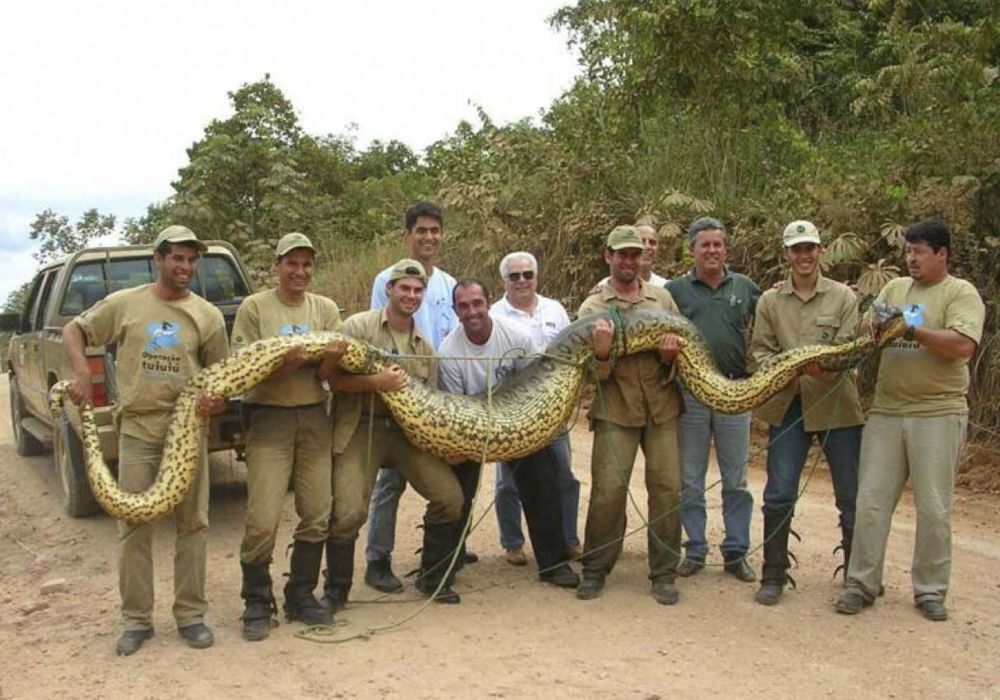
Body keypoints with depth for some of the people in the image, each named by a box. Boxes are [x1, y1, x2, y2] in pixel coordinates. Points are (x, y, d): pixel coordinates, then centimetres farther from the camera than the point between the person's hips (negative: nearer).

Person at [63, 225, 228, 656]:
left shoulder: (208, 316, 4)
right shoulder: (124, 304, 2)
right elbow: (73, 330, 11)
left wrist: (218, 400, -13)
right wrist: (82, 372, -5)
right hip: (136, 429, -1)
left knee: (192, 524, 5)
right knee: (134, 527, 4)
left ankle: (191, 615, 16)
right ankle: (137, 620, 15)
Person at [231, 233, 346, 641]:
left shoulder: (326, 309, 9)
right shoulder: (254, 308, -1)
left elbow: (324, 376, 3)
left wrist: (332, 359, -20)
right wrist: (285, 365, -24)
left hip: (314, 416, 4)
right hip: (269, 417, -4)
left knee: (317, 516, 5)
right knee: (263, 520, -7)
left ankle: (301, 596, 22)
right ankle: (256, 604, 10)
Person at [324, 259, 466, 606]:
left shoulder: (424, 347, 14)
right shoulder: (358, 326, -3)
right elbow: (336, 379, -11)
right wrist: (377, 382, -23)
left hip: (407, 430, 5)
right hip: (360, 428, -5)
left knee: (450, 497, -4)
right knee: (348, 512, -14)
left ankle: (432, 578, 17)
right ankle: (335, 590, 11)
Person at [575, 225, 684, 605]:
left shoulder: (662, 298, 10)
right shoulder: (592, 307, 3)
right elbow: (594, 374, 0)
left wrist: (671, 355, -9)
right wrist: (600, 354, -23)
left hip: (661, 406, 2)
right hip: (616, 408, -2)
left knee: (667, 487, 1)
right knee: (607, 489, -7)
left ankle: (664, 573, 14)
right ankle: (595, 569, 11)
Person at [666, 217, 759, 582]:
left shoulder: (745, 287, 8)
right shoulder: (675, 289, 4)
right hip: (690, 394, -1)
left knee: (736, 480, 8)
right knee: (690, 480, 7)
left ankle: (736, 552, 19)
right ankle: (695, 550, 19)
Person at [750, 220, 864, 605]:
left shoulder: (843, 297, 3)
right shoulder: (770, 301, 8)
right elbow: (759, 351, 5)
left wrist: (825, 367, -25)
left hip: (836, 406, -1)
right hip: (787, 406, 1)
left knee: (852, 497, 7)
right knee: (778, 496, 1)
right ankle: (773, 576, 14)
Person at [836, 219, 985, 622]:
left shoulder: (961, 294, -2)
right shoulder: (894, 288, 14)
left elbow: (962, 346, -17)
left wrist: (913, 330, -21)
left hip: (938, 413, -4)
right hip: (886, 411, 4)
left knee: (934, 509, 4)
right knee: (871, 502, 3)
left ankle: (930, 590, 18)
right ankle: (862, 583, 12)